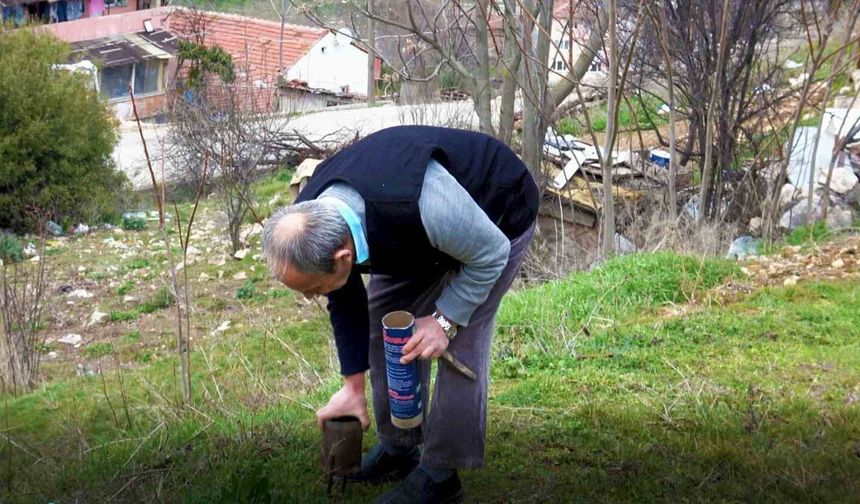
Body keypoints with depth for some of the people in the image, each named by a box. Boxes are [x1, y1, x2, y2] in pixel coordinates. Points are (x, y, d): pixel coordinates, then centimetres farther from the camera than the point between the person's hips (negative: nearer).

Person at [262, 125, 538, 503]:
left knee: (461, 344, -14)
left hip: (497, 217, -6)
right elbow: (345, 303, -4)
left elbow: (491, 254, -27)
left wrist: (445, 320, -28)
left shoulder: (418, 204, -47)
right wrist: (353, 387, 0)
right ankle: (398, 448, 20)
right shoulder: (310, 223, -23)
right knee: (386, 316, 3)